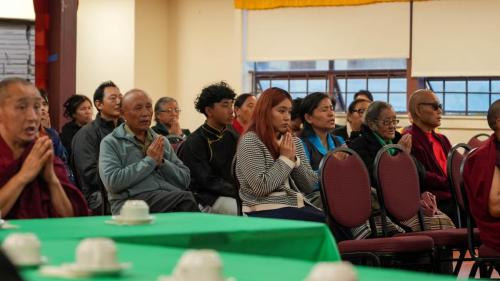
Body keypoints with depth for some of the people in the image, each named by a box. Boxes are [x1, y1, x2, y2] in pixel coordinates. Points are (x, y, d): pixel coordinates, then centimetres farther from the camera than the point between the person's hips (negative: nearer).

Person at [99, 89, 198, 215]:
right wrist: (150, 160, -5)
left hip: (171, 199, 5)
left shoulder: (161, 141, 23)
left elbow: (184, 180, 18)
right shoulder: (110, 143, 8)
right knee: (185, 198, -32)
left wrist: (161, 162, 0)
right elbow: (112, 182, -9)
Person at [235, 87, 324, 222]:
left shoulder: (294, 141, 15)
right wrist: (285, 159, -6)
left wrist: (294, 159, -3)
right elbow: (260, 187, -15)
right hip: (267, 210, -6)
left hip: (298, 205, 7)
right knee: (324, 224, -27)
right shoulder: (250, 141, -4)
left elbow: (310, 185, 11)